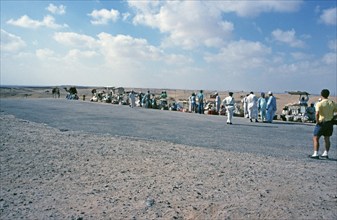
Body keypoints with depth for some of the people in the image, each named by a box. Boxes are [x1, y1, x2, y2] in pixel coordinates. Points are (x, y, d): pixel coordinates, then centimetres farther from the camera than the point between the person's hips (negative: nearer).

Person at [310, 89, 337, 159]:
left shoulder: (319, 104, -13)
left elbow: (317, 114, -25)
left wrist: (317, 121, -14)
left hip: (321, 123, -6)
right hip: (330, 123, 6)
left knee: (315, 138, 0)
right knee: (327, 138, 17)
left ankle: (315, 154, -6)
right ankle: (325, 154, 22)